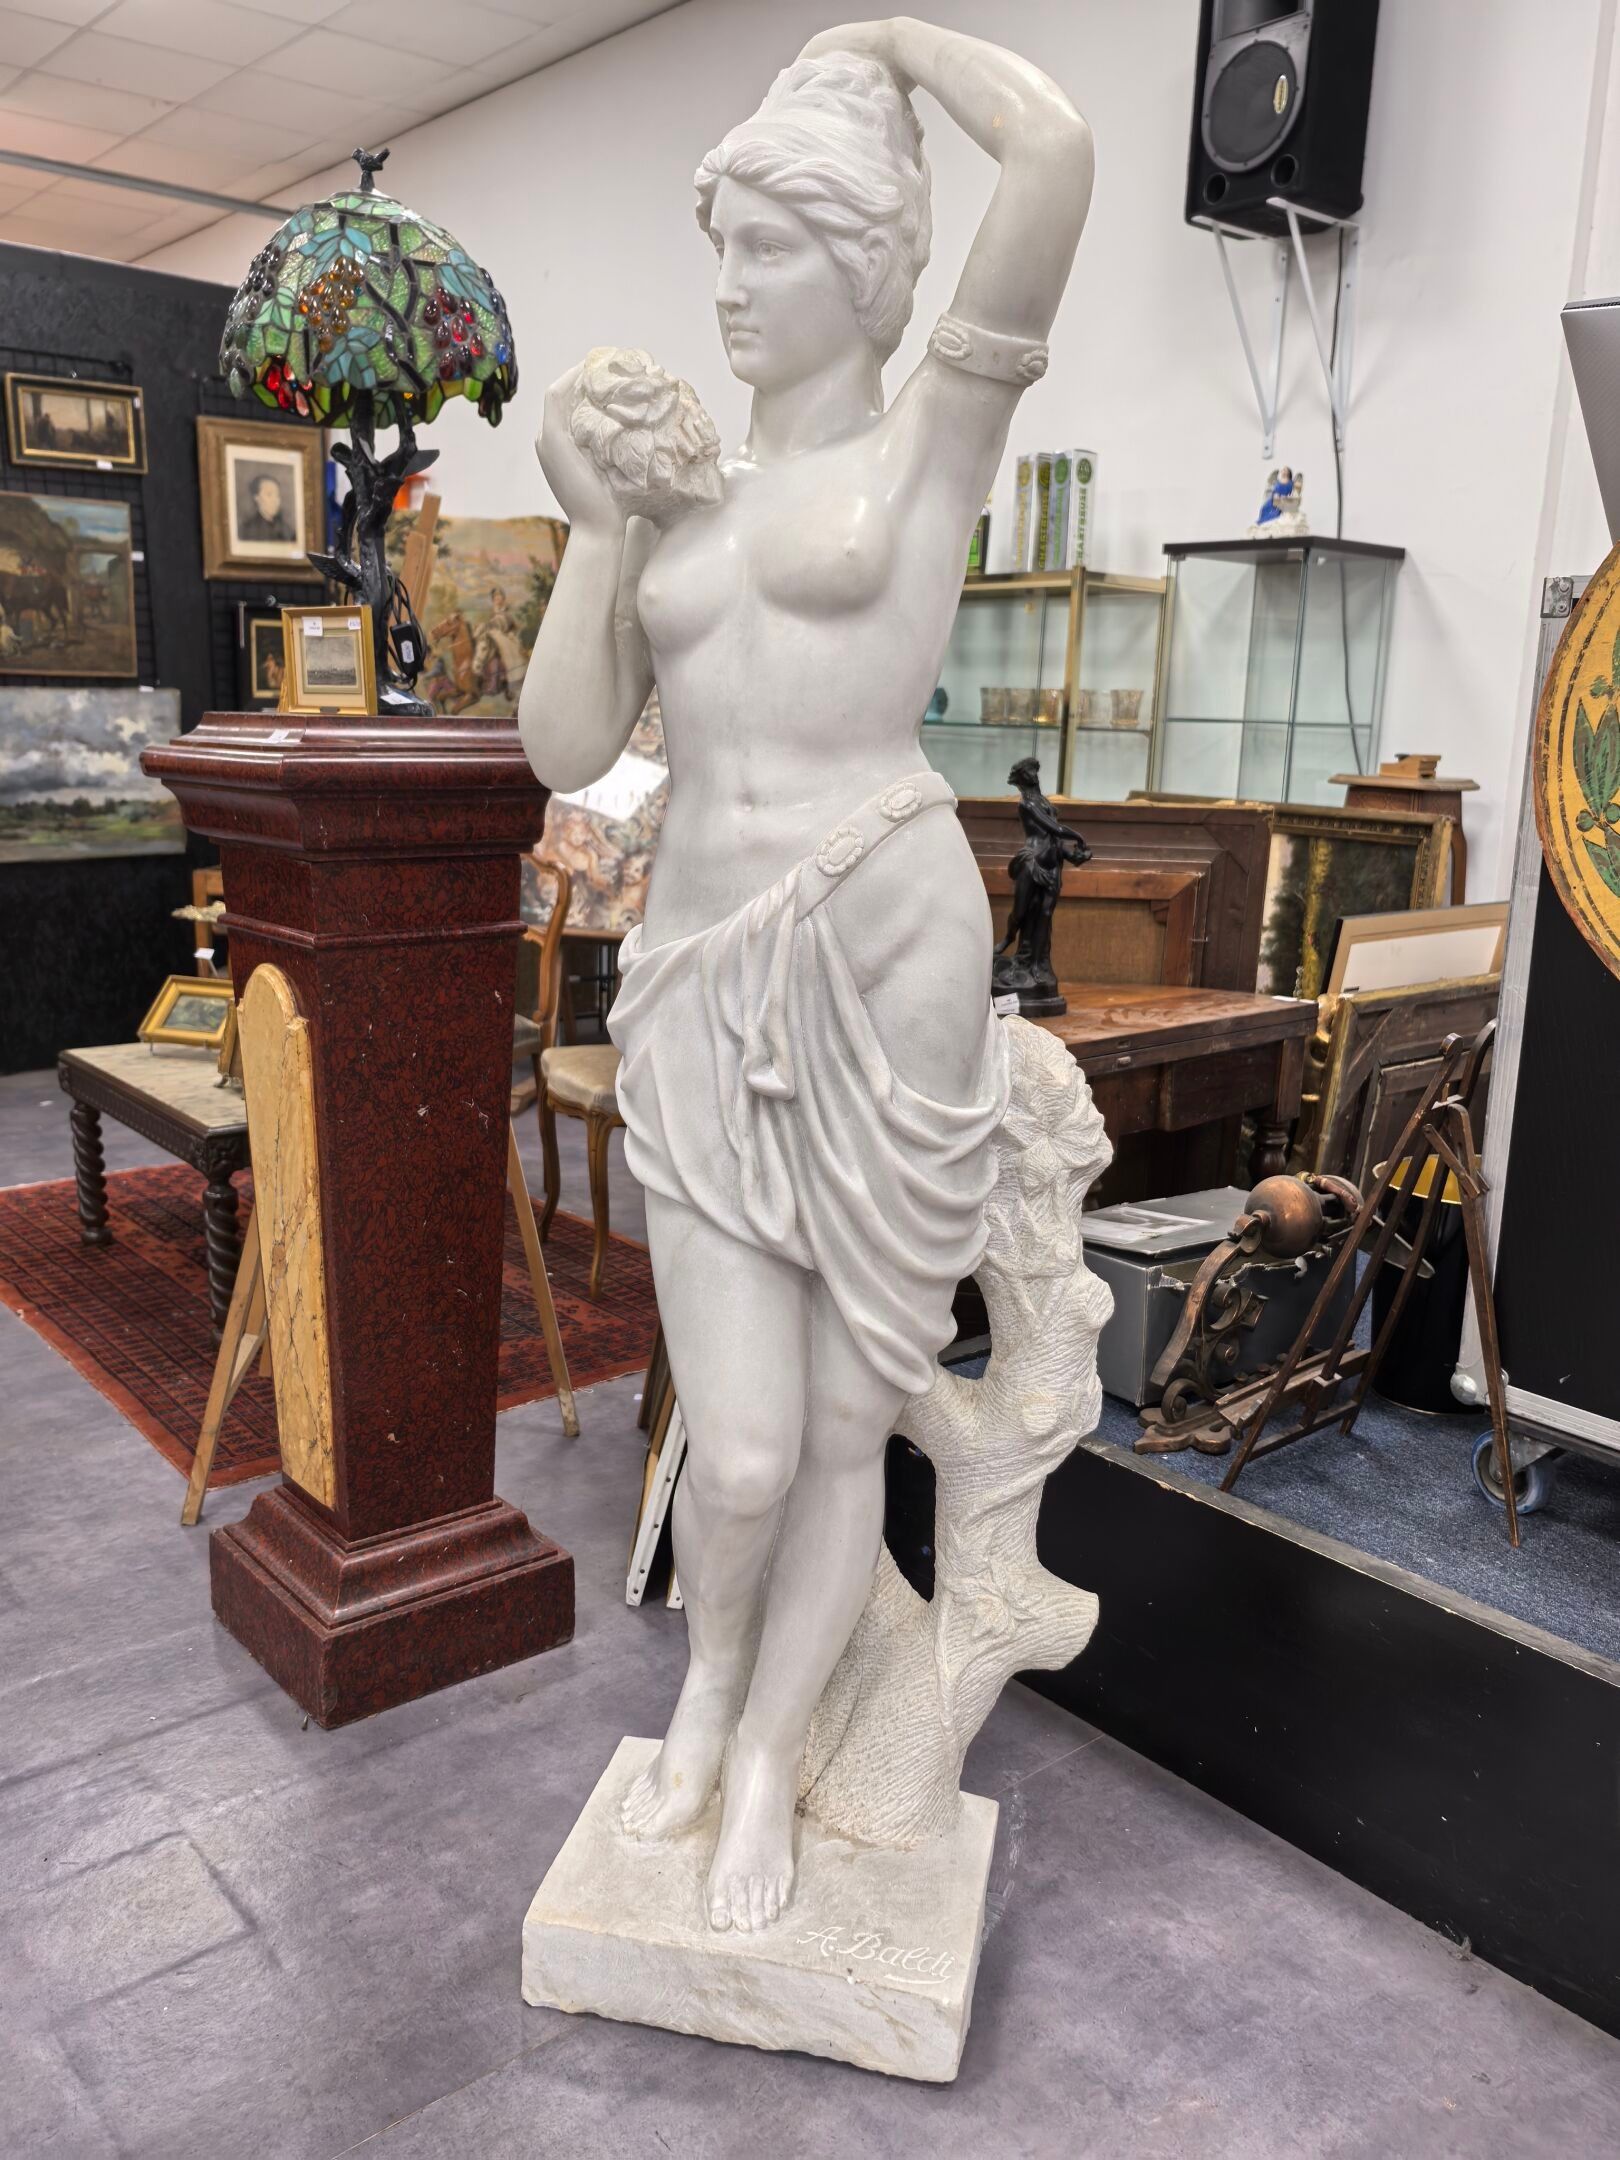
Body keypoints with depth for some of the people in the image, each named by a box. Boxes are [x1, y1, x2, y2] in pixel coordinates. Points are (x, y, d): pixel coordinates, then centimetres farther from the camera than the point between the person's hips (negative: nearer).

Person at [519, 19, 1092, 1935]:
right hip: (702, 992, 3)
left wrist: (892, 40, 6)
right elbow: (564, 754, 9)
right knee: (741, 1457, -1)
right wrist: (591, 527, 0)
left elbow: (1059, 152, -12)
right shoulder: (679, 498, 16)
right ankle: (713, 1671, 36)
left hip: (885, 976, -3)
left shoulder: (932, 435, 4)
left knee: (843, 1432, 9)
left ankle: (763, 1765, 35)